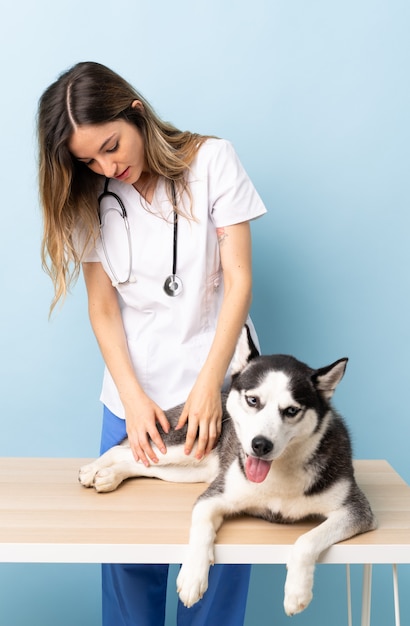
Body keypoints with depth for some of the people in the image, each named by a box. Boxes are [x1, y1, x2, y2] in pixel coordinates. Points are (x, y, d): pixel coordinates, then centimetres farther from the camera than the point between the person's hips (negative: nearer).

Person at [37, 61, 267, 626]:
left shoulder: (212, 160, -5)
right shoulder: (89, 198, 2)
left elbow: (238, 279, -7)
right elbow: (103, 308, 0)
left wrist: (209, 384, -14)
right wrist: (134, 399, -11)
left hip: (218, 385, -1)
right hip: (134, 395, 2)